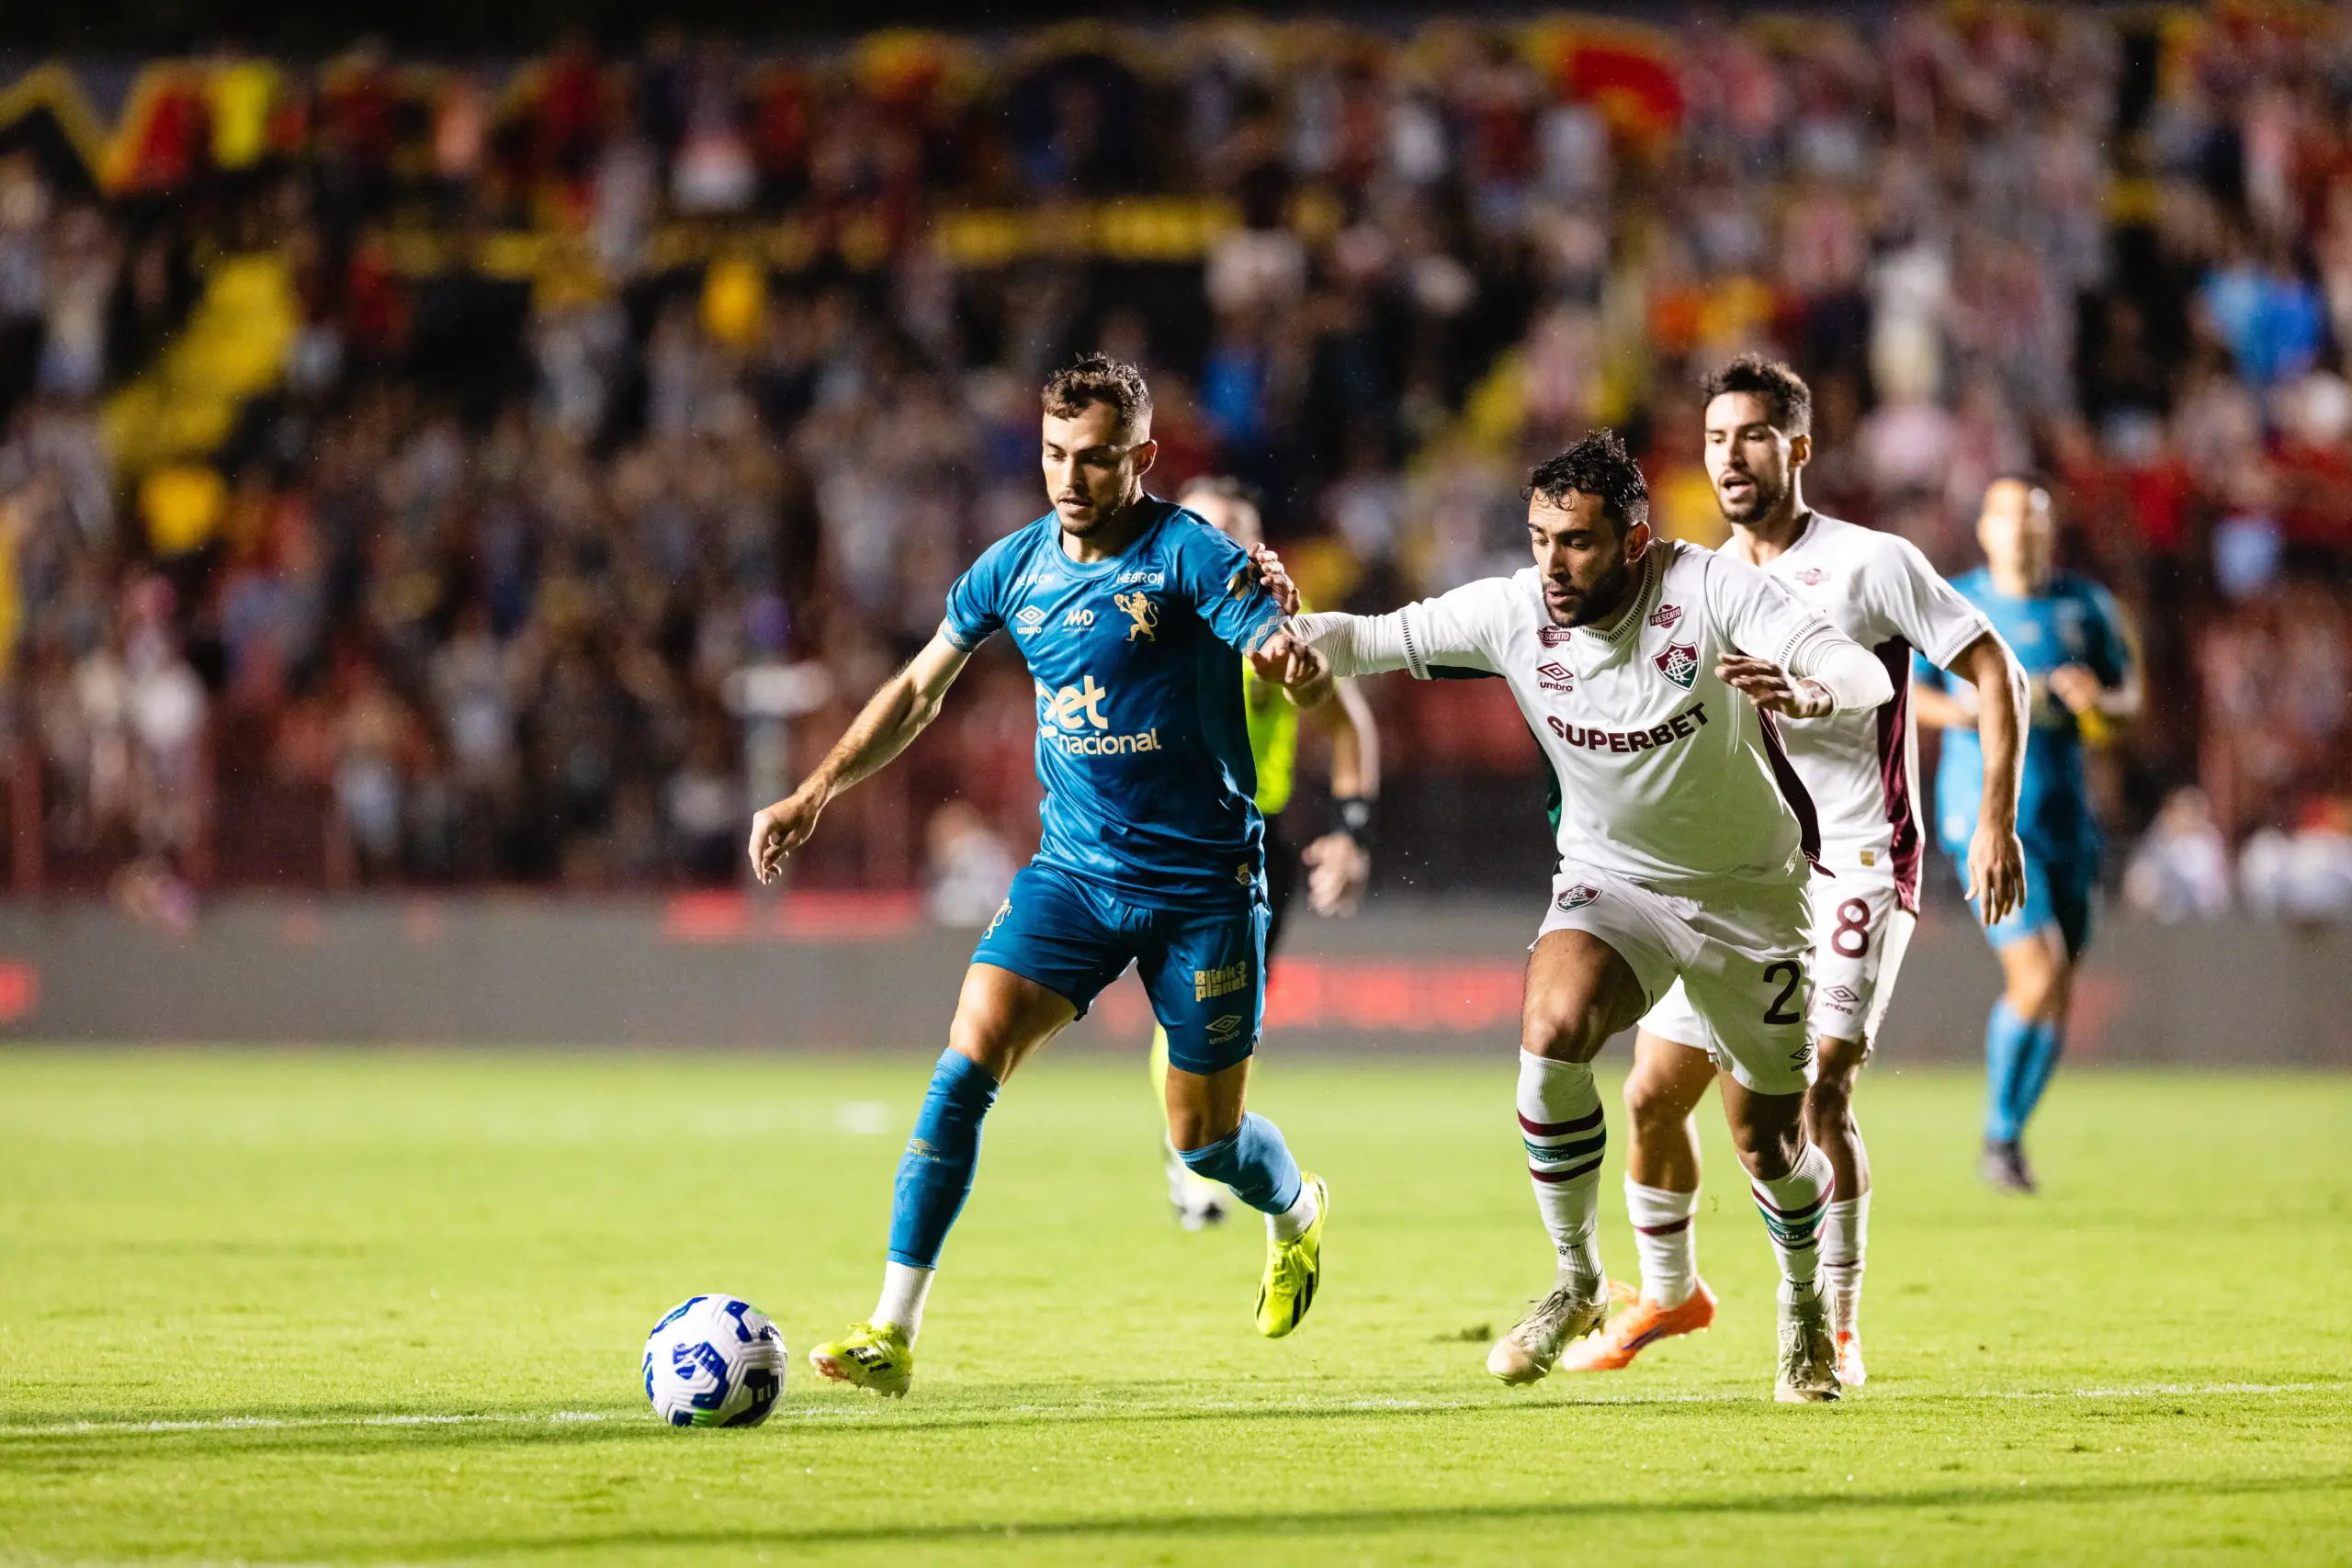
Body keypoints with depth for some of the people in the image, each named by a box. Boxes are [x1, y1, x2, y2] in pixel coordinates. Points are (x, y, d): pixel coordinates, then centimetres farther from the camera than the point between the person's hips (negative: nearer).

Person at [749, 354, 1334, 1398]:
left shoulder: (1185, 555, -12)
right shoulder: (1018, 566, 3)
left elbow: (1293, 667, -22)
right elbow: (919, 689, 15)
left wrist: (1287, 640, -46)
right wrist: (815, 793, 8)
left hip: (1203, 882, -4)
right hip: (1073, 870, 4)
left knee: (1204, 1140, 6)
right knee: (967, 1062, -17)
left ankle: (1298, 1212, 44)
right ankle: (893, 1333, -18)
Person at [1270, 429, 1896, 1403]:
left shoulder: (1710, 592, -24)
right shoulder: (1510, 611, -15)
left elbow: (1867, 676, -32)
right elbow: (1371, 638, -6)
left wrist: (1807, 690, -56)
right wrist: (1298, 635, -29)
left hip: (1750, 894, -1)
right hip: (1611, 882, 1)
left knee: (1769, 1139, 6)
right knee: (1551, 1030, -29)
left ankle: (1805, 1305, 39)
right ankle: (1577, 1284, -11)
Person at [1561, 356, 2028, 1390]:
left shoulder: (1873, 564, -6)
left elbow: (1995, 672, -4)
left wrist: (1996, 820, -12)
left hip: (1853, 866, -6)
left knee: (1820, 1085, -21)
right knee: (1653, 1094, 4)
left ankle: (1837, 1327, -10)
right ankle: (1668, 1293, 29)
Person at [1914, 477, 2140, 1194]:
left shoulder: (2086, 606, 6)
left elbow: (2129, 697, 12)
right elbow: (1905, 689, 10)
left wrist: (2098, 699, -12)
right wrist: (1960, 709, -11)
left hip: (2064, 815, 4)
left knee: (2055, 996, 6)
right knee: (2037, 975, -18)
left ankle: (2012, 1135, 26)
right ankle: (1998, 1137, -1)